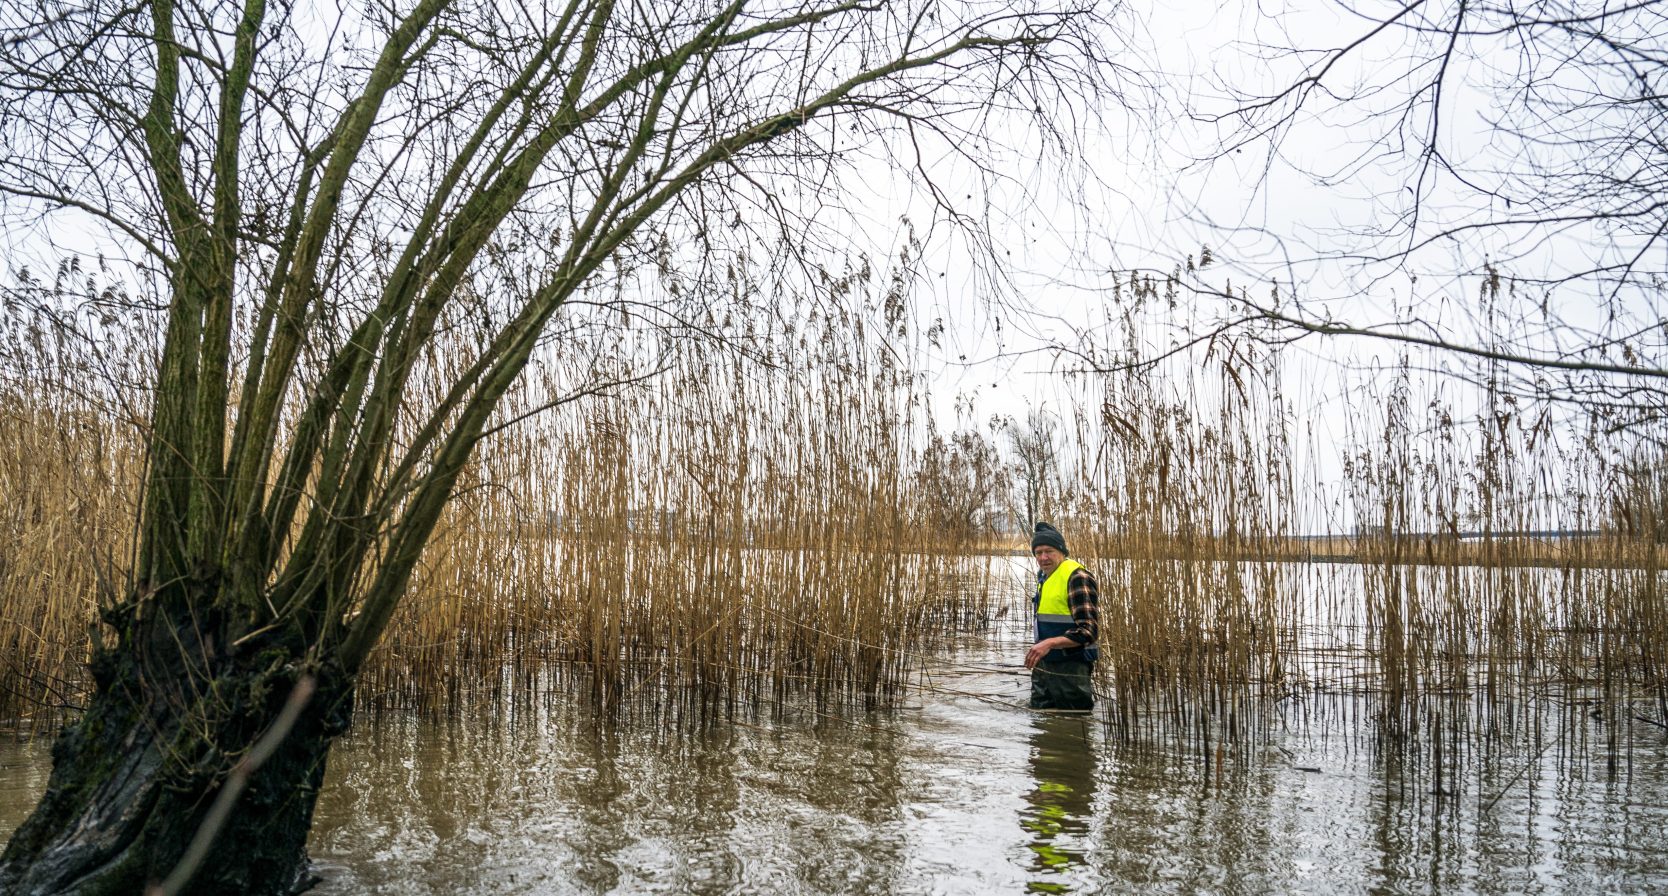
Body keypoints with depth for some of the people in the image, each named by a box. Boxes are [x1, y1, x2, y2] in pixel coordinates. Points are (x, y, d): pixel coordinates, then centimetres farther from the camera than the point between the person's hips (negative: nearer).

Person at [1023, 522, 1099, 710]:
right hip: (1043, 665, 9)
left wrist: (1049, 644, -30)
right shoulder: (1043, 576, 14)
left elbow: (1089, 631, -22)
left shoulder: (1077, 577, -16)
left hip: (1069, 667, -9)